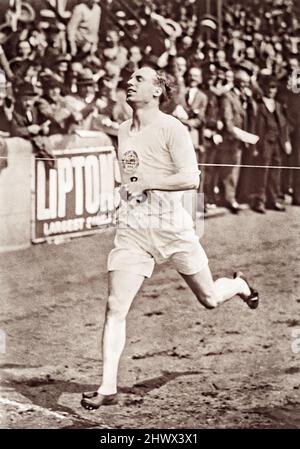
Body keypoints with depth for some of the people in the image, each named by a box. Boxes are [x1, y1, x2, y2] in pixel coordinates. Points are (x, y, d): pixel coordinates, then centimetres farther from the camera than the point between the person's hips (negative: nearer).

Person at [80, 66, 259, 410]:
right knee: (115, 308, -8)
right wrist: (127, 192, 9)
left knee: (209, 299, 12)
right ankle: (107, 388, -4)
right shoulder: (123, 132, 12)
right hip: (131, 230, 4)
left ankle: (240, 285, 48)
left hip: (171, 227, -4)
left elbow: (191, 179, -16)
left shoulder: (171, 128, -8)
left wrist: (146, 183, -17)